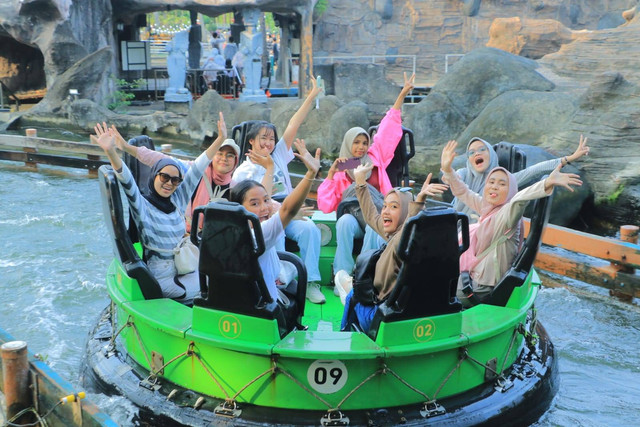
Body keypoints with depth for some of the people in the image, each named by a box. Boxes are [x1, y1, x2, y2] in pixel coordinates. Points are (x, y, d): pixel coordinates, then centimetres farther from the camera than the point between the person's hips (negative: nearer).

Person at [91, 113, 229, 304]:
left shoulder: (178, 199, 5)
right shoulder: (141, 204, -8)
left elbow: (198, 168, 4)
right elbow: (126, 180, -25)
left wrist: (221, 139, 0)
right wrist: (110, 151, -43)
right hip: (161, 277, -6)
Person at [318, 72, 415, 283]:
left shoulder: (375, 157, 14)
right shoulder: (340, 172, 9)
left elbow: (388, 129, 12)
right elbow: (326, 206, 0)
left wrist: (402, 95, 11)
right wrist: (331, 173, -6)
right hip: (352, 216, 0)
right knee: (345, 222, -34)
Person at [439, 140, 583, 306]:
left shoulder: (507, 213, -19)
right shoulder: (487, 208, 4)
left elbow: (518, 199, -41)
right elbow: (463, 192, 14)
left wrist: (547, 184, -56)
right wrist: (447, 169, 5)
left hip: (484, 289, -8)